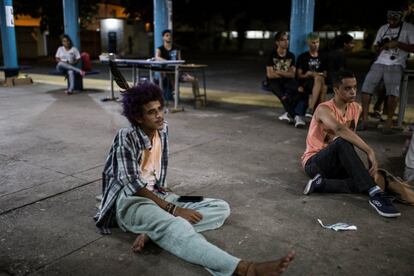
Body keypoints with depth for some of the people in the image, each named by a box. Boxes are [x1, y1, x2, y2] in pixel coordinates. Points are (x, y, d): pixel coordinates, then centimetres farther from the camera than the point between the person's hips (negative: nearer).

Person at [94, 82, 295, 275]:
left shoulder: (163, 129, 6)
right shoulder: (126, 137, -15)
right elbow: (133, 185, -19)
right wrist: (172, 209, -22)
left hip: (156, 194, 8)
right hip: (129, 200, -7)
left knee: (221, 208, -7)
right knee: (176, 228, -39)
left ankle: (152, 231, -23)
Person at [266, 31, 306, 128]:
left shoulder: (291, 56, 10)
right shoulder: (272, 55, -2)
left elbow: (292, 75, 5)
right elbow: (270, 74, -8)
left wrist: (278, 72, -6)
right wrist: (285, 74, -2)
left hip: (287, 81, 4)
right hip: (274, 81, -3)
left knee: (301, 90, -29)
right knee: (282, 96, -36)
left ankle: (288, 113, -24)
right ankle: (295, 116, -38)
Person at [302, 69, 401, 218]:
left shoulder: (356, 108, 5)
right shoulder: (324, 109, -18)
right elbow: (340, 129, -39)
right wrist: (369, 151, -44)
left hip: (337, 164, 6)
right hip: (313, 163, -6)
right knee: (342, 142, -38)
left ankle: (321, 183, -18)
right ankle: (375, 194, -41)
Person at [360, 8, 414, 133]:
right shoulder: (383, 28, 18)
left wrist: (397, 44, -14)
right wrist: (382, 46, -1)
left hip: (396, 64, -4)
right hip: (379, 62, 4)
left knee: (392, 90, -26)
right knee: (366, 86, -14)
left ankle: (389, 121, -16)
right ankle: (364, 119, -10)